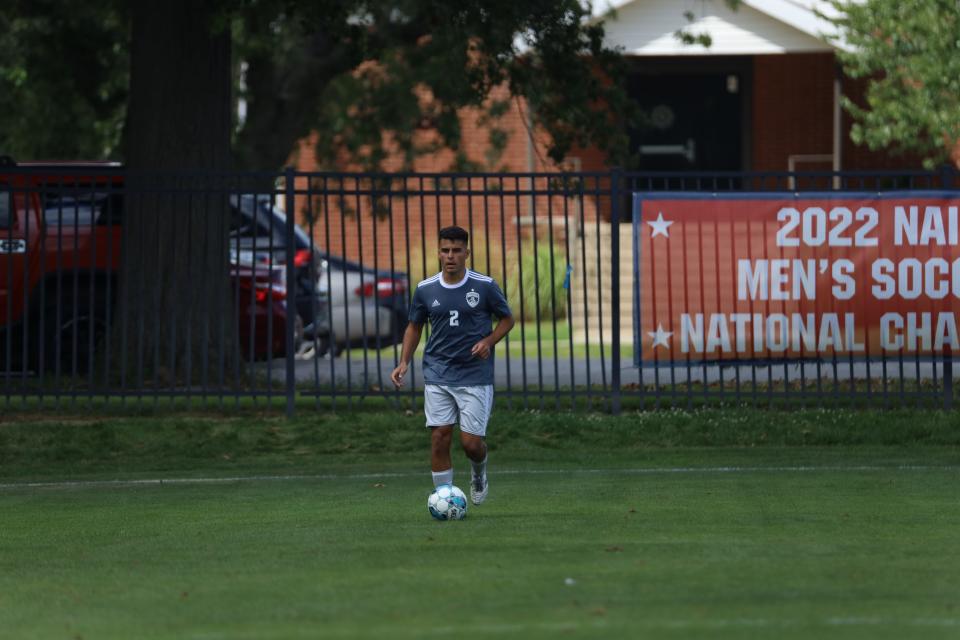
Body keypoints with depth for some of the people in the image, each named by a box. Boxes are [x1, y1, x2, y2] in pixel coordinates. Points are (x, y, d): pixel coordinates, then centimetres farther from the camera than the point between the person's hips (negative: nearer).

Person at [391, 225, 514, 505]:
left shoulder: (485, 286, -5)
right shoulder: (425, 290, 2)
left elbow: (507, 319, 7)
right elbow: (414, 326, 15)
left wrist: (489, 341, -11)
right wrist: (404, 363, 2)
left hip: (475, 375, -2)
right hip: (437, 375, 2)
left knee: (471, 441, -5)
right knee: (439, 437, -6)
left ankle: (479, 472, 30)